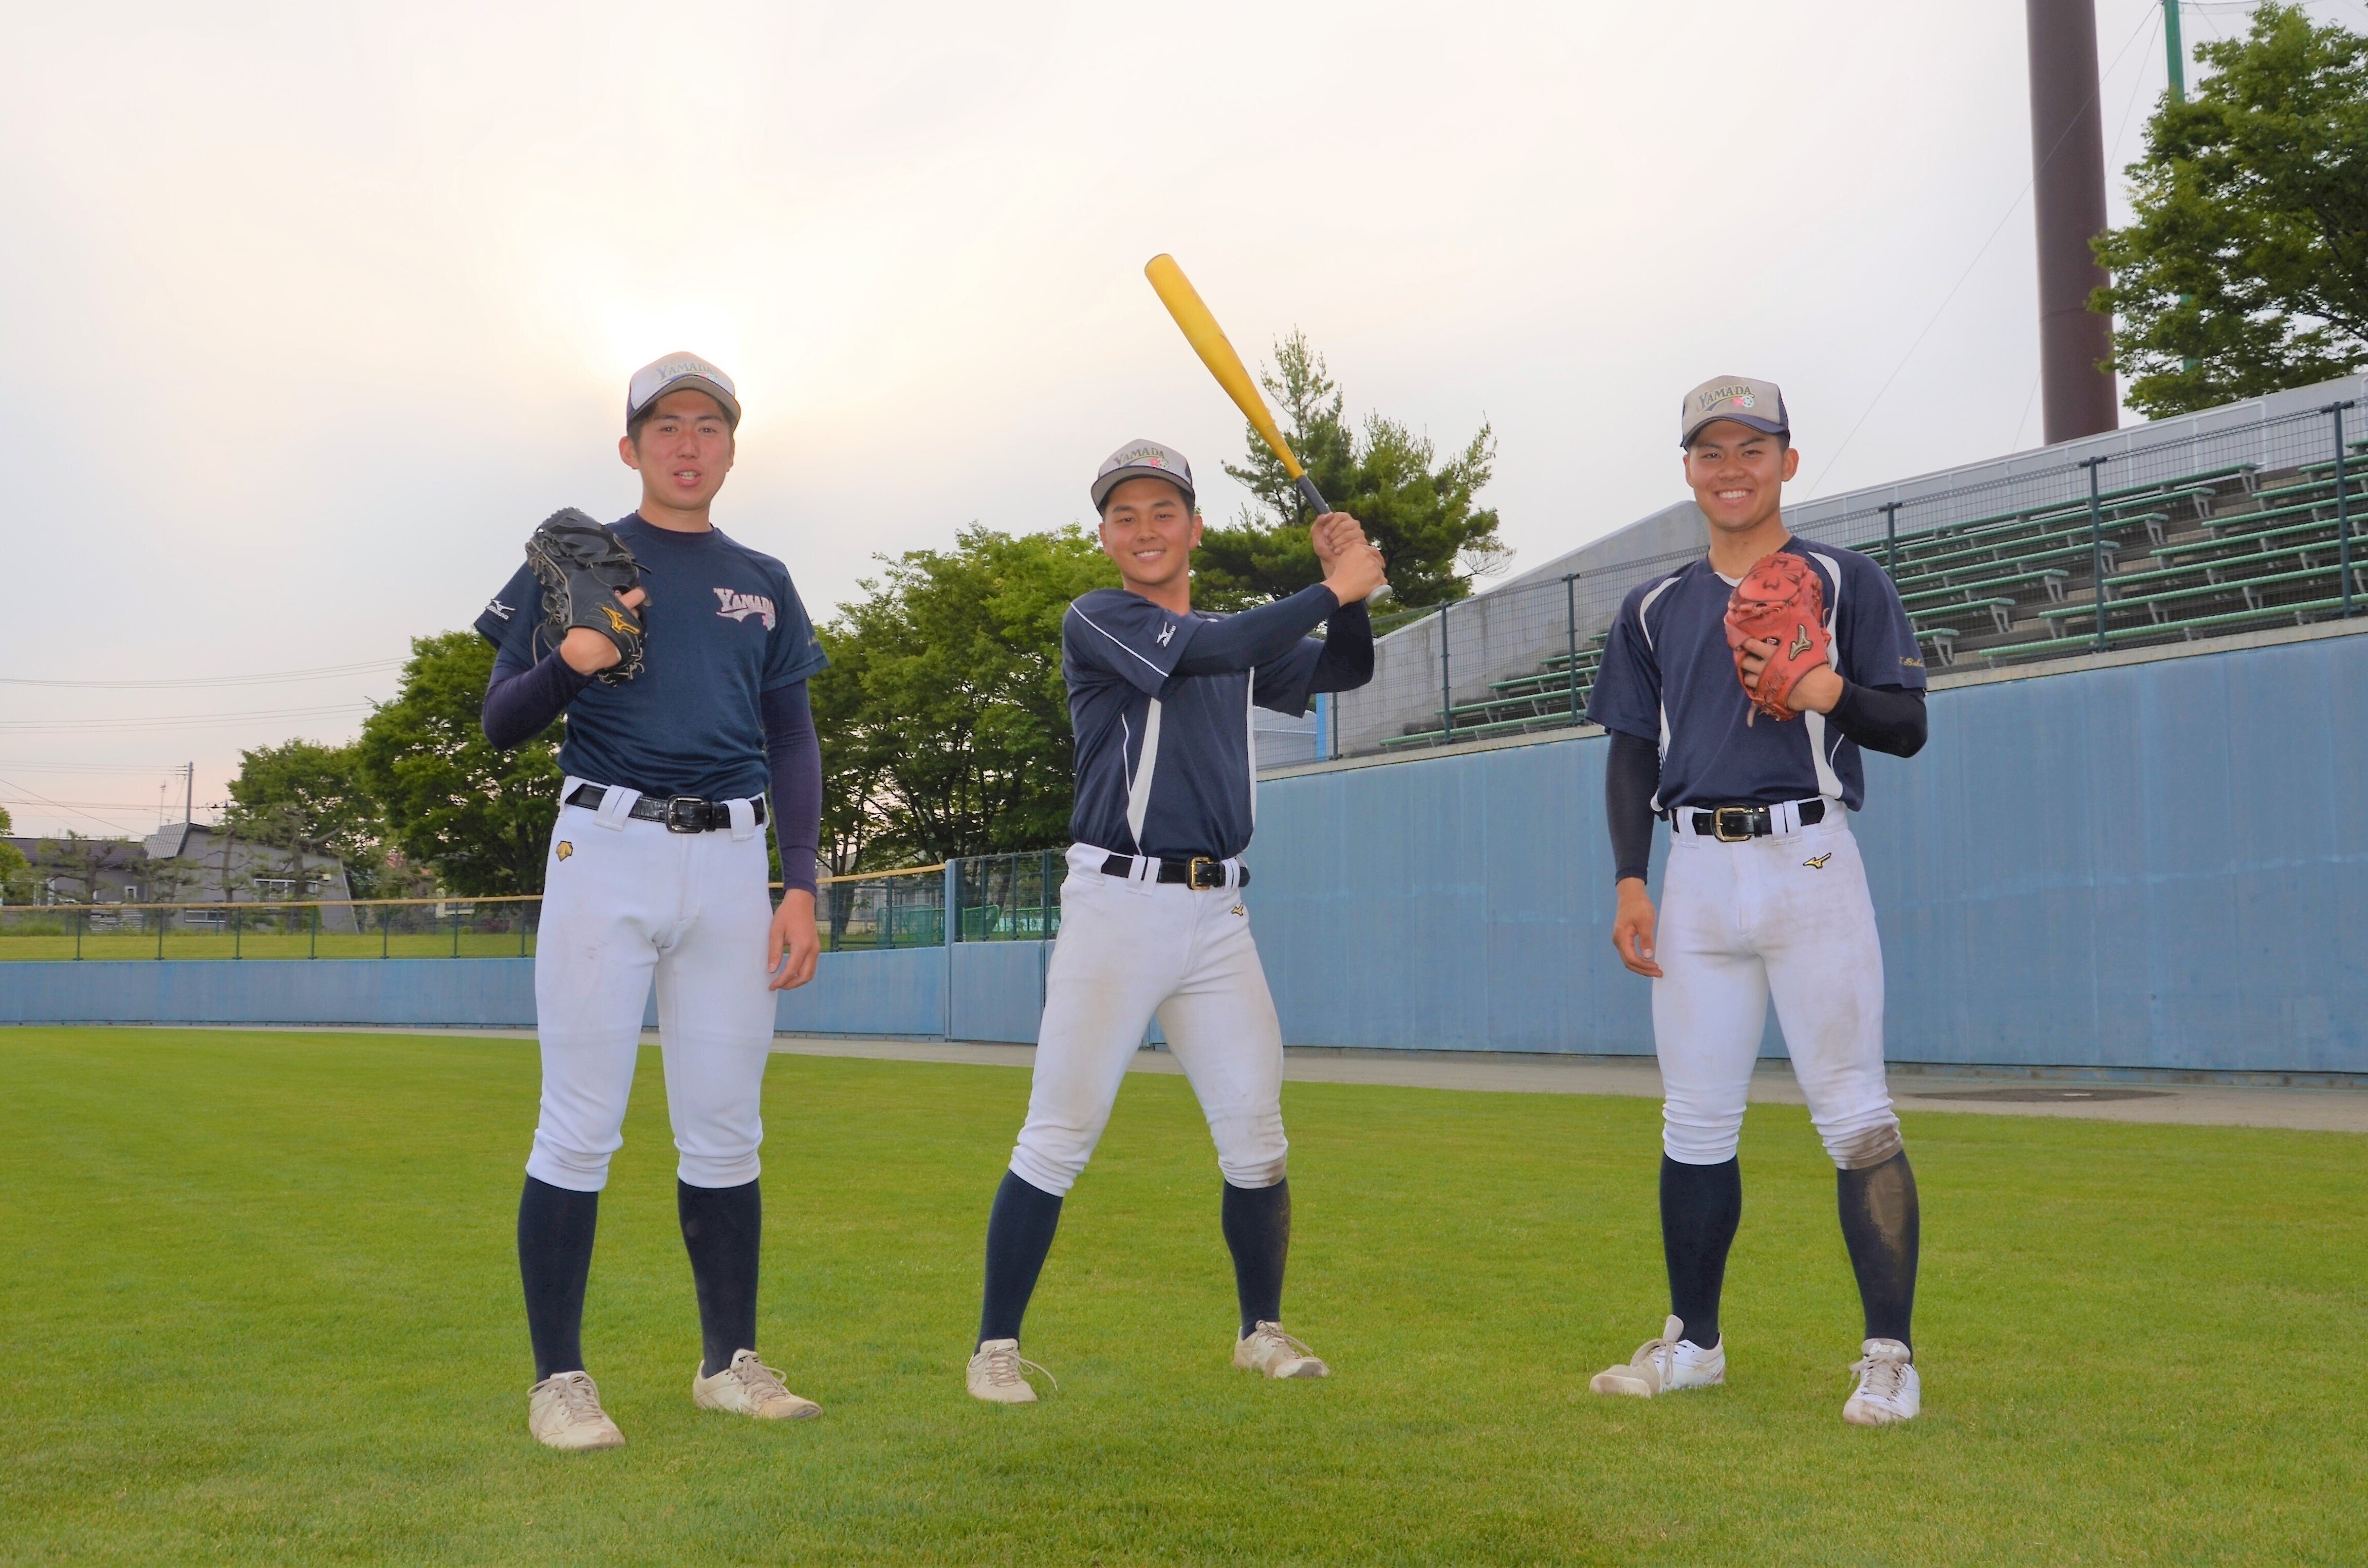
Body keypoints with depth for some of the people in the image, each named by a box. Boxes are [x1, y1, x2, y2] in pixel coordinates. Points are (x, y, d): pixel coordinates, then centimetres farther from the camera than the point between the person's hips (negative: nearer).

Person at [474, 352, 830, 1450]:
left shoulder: (763, 583, 17)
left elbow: (794, 741, 15)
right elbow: (501, 724, 3)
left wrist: (800, 887, 5)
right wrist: (567, 664, -19)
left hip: (731, 862, 4)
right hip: (605, 848, -3)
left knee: (725, 1129, 7)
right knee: (579, 1125, -4)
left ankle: (730, 1362, 16)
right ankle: (558, 1378, 4)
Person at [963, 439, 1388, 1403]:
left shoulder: (1239, 639, 19)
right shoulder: (1096, 621, 1)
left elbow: (1345, 671, 16)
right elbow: (1216, 651, -13)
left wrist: (1345, 581, 0)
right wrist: (1332, 589, -9)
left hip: (1217, 916, 5)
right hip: (1116, 906, -5)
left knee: (1256, 1140, 5)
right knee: (1056, 1139, -6)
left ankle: (1261, 1332, 21)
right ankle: (997, 1346, 4)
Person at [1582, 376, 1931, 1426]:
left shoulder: (1845, 583, 5)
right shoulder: (1656, 609, 16)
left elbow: (1908, 728, 1)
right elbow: (1633, 751, 15)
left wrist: (1833, 690, -19)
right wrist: (1630, 882, 4)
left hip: (1809, 864, -4)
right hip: (1697, 875, 4)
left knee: (1855, 1117, -7)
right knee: (1694, 1123, 9)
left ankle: (1889, 1356, -1)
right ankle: (1693, 1341, 20)